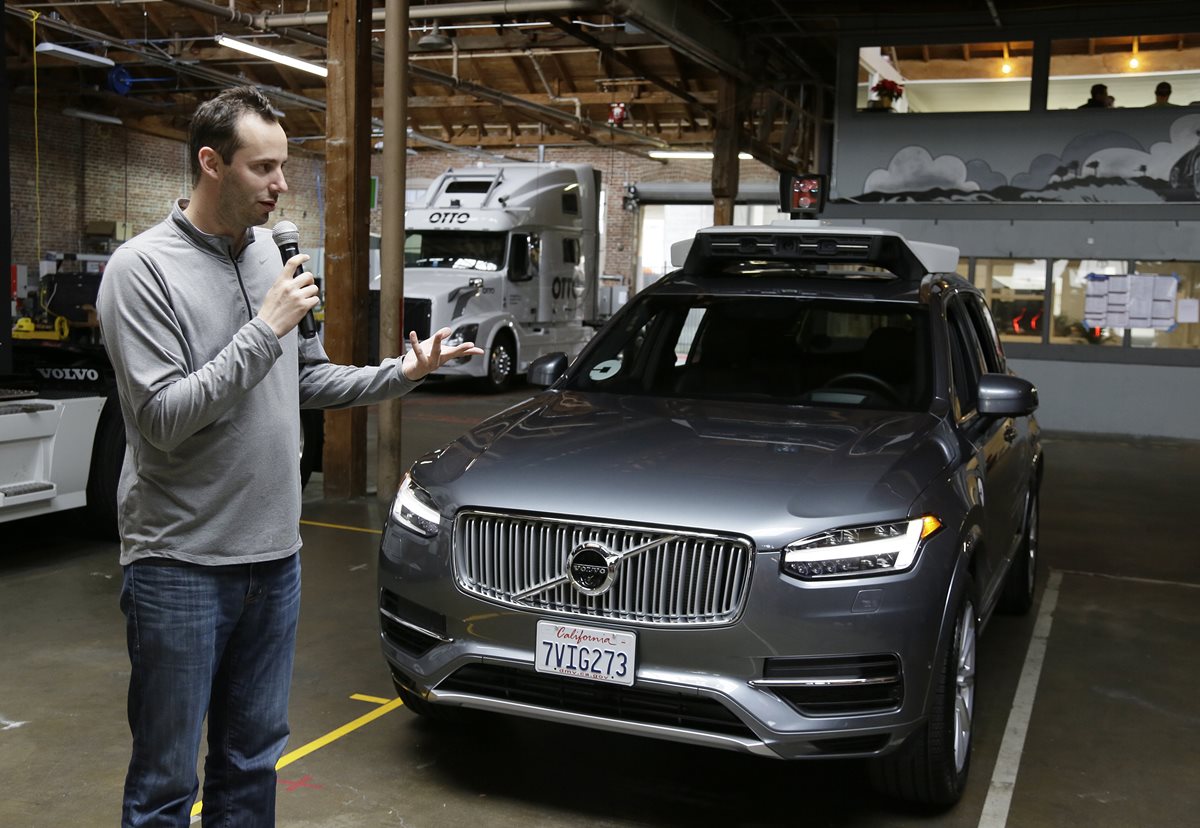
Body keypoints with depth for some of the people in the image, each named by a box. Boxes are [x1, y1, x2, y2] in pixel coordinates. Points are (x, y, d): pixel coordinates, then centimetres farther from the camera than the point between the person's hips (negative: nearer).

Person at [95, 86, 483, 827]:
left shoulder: (267, 253, 8)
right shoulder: (145, 267, -12)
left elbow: (305, 381, 16)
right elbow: (163, 417, -20)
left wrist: (401, 374, 3)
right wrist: (265, 329, -20)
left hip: (275, 556, 6)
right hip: (181, 565, -6)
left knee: (252, 762, 18)